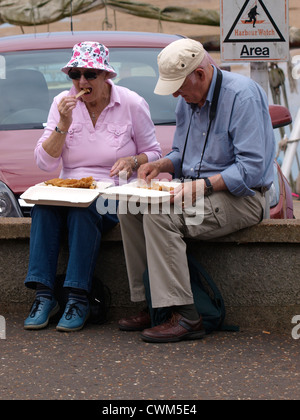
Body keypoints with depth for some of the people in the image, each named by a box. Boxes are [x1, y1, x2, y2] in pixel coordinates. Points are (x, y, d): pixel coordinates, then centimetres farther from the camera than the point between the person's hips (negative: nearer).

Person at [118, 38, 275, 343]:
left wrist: (203, 186, -30)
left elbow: (252, 168, -23)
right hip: (198, 191, 9)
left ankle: (185, 317, -28)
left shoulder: (243, 95, -17)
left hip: (240, 197, -9)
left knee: (159, 214, -29)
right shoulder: (188, 100, 11)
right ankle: (149, 304, -6)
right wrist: (161, 165, 1)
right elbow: (181, 154, 24)